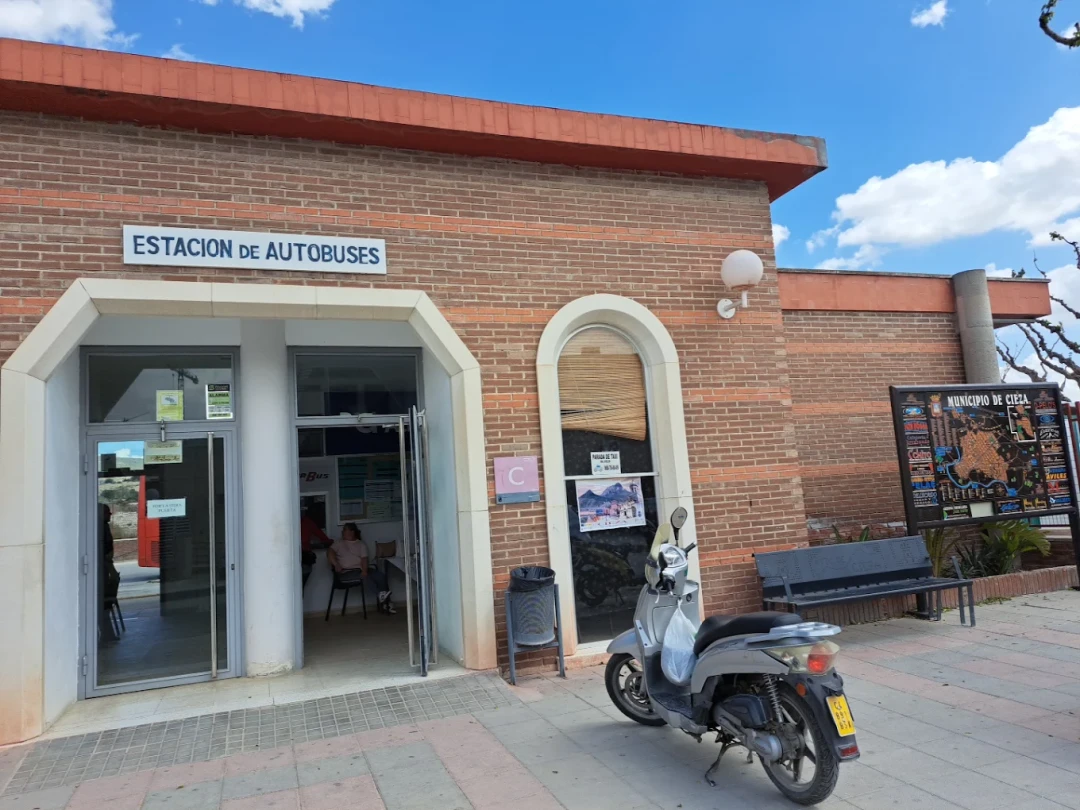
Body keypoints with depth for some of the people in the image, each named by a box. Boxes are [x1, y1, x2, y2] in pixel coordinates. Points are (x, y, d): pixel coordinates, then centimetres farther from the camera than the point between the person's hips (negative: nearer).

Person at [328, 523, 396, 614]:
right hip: (346, 572, -2)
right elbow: (330, 552, -2)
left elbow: (364, 558, 0)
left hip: (360, 570, 3)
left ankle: (385, 602, -16)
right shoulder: (339, 543, 15)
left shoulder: (361, 544, 15)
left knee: (381, 575, -21)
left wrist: (364, 570, -19)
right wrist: (336, 565, -18)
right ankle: (382, 595, -27)